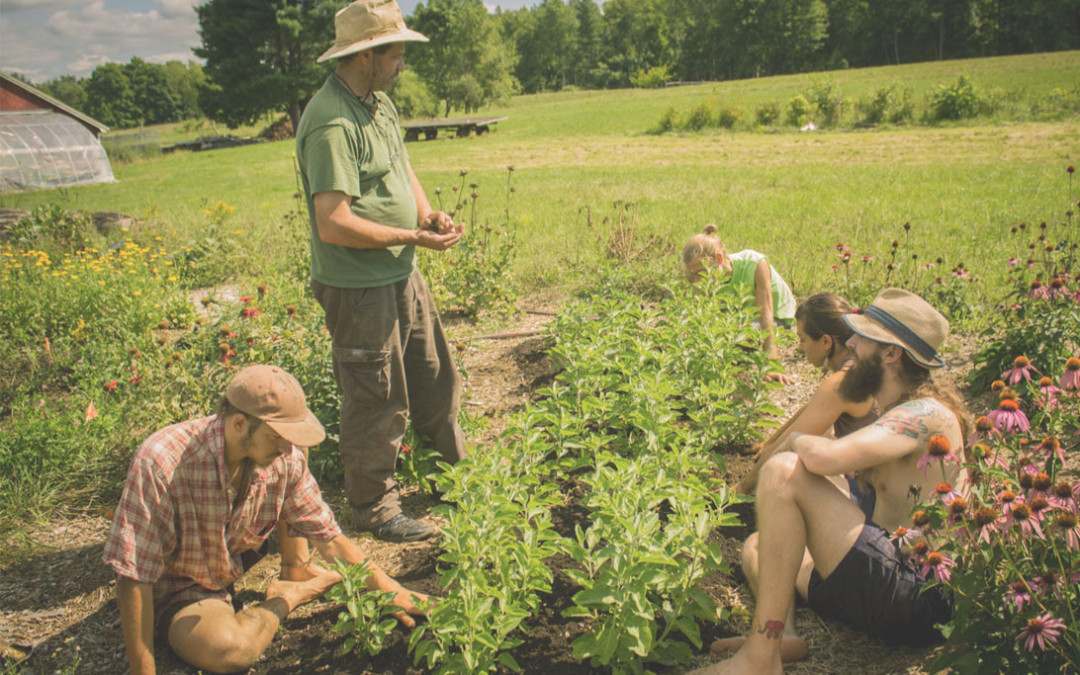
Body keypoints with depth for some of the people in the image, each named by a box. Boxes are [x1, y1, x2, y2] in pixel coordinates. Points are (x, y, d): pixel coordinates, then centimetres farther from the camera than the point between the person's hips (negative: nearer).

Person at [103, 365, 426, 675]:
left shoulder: (284, 457, -19)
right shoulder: (160, 462, -33)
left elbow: (329, 537, -9)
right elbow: (134, 577, -28)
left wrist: (393, 591, -14)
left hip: (238, 563, 4)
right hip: (176, 589, -4)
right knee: (230, 649, -35)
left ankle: (297, 572, 9)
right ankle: (286, 599, -4)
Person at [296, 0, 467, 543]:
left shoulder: (380, 102, 9)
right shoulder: (332, 123, -23)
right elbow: (334, 225, -28)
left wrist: (429, 214, 1)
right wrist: (413, 237, -19)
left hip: (401, 276, 10)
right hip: (359, 289, -9)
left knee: (436, 376, 21)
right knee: (376, 402, 4)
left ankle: (458, 470, 41)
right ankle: (374, 510, 23)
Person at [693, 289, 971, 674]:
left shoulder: (928, 414, -14)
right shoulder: (900, 414, 18)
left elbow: (826, 458, -31)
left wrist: (796, 439, -7)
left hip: (917, 597, -11)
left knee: (784, 470, -23)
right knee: (757, 546, 22)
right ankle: (784, 634, -11)